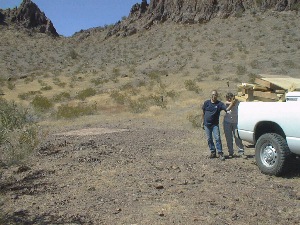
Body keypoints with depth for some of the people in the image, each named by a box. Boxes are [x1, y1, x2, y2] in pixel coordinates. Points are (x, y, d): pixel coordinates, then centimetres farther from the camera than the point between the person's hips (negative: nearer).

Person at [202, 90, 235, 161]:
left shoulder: (219, 104, -5)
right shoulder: (206, 103, 0)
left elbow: (227, 109, -19)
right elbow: (203, 113, 8)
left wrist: (232, 104, -36)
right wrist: (203, 122, 8)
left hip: (215, 124, -2)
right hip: (207, 125, 2)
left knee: (217, 138, -10)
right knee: (209, 139, 8)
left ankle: (220, 153, -6)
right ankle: (213, 152, 19)